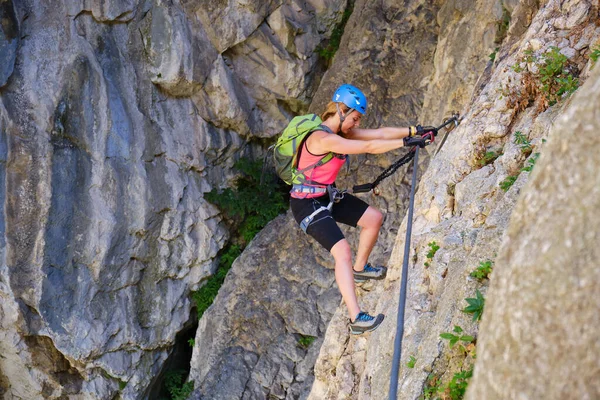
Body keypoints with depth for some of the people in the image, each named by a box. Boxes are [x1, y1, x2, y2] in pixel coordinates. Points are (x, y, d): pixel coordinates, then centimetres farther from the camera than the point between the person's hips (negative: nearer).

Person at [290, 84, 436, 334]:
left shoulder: (341, 131, 2)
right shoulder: (322, 139, -27)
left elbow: (378, 134, -4)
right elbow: (369, 147, -30)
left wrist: (414, 131, -14)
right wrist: (406, 142, -28)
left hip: (328, 196, 10)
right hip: (307, 204, -10)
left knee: (374, 218, 13)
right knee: (342, 250, -22)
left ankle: (360, 268, 36)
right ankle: (356, 319, -25)